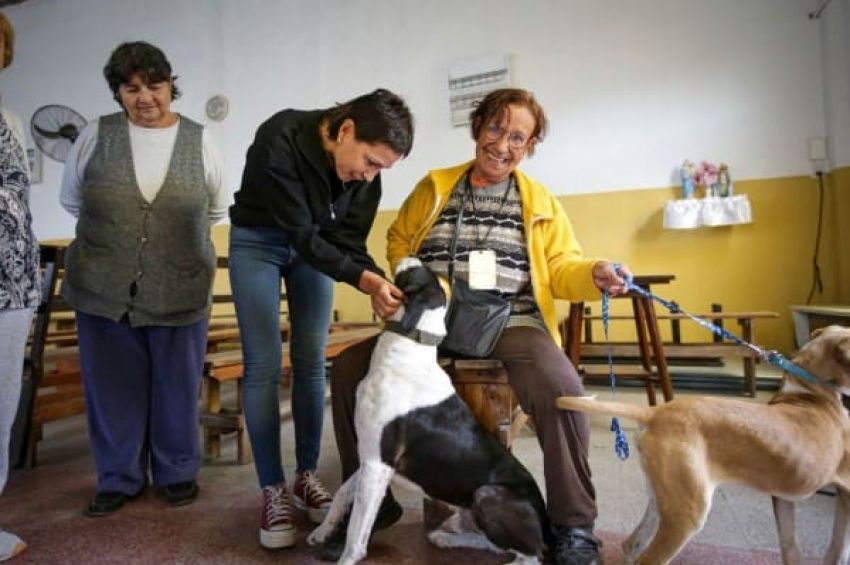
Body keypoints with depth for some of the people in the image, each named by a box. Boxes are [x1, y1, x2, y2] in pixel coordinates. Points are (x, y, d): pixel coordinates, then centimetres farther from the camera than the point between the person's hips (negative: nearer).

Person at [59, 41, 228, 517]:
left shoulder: (200, 141, 0)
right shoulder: (96, 135, 1)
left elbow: (217, 209, 11)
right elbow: (72, 201, 13)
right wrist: (112, 228, 13)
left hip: (181, 291, 0)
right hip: (104, 289, 1)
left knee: (178, 385, 10)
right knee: (113, 385, 10)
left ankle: (178, 472, 29)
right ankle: (119, 478, 29)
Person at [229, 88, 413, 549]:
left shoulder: (366, 167, -18)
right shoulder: (280, 140, -34)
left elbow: (349, 237, -14)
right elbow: (300, 233, -32)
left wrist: (376, 284, -32)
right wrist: (364, 278, -40)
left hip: (315, 244, 4)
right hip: (258, 243, -4)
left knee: (310, 361, 1)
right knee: (263, 365, -8)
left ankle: (306, 477, 12)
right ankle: (273, 490, 2)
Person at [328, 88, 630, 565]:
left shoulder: (540, 201, 12)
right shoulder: (434, 187, 14)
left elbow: (561, 268, 6)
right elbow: (398, 241, 17)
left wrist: (595, 274, -16)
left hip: (512, 324, -1)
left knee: (561, 389, -32)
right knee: (349, 370, -14)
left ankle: (574, 526, -7)